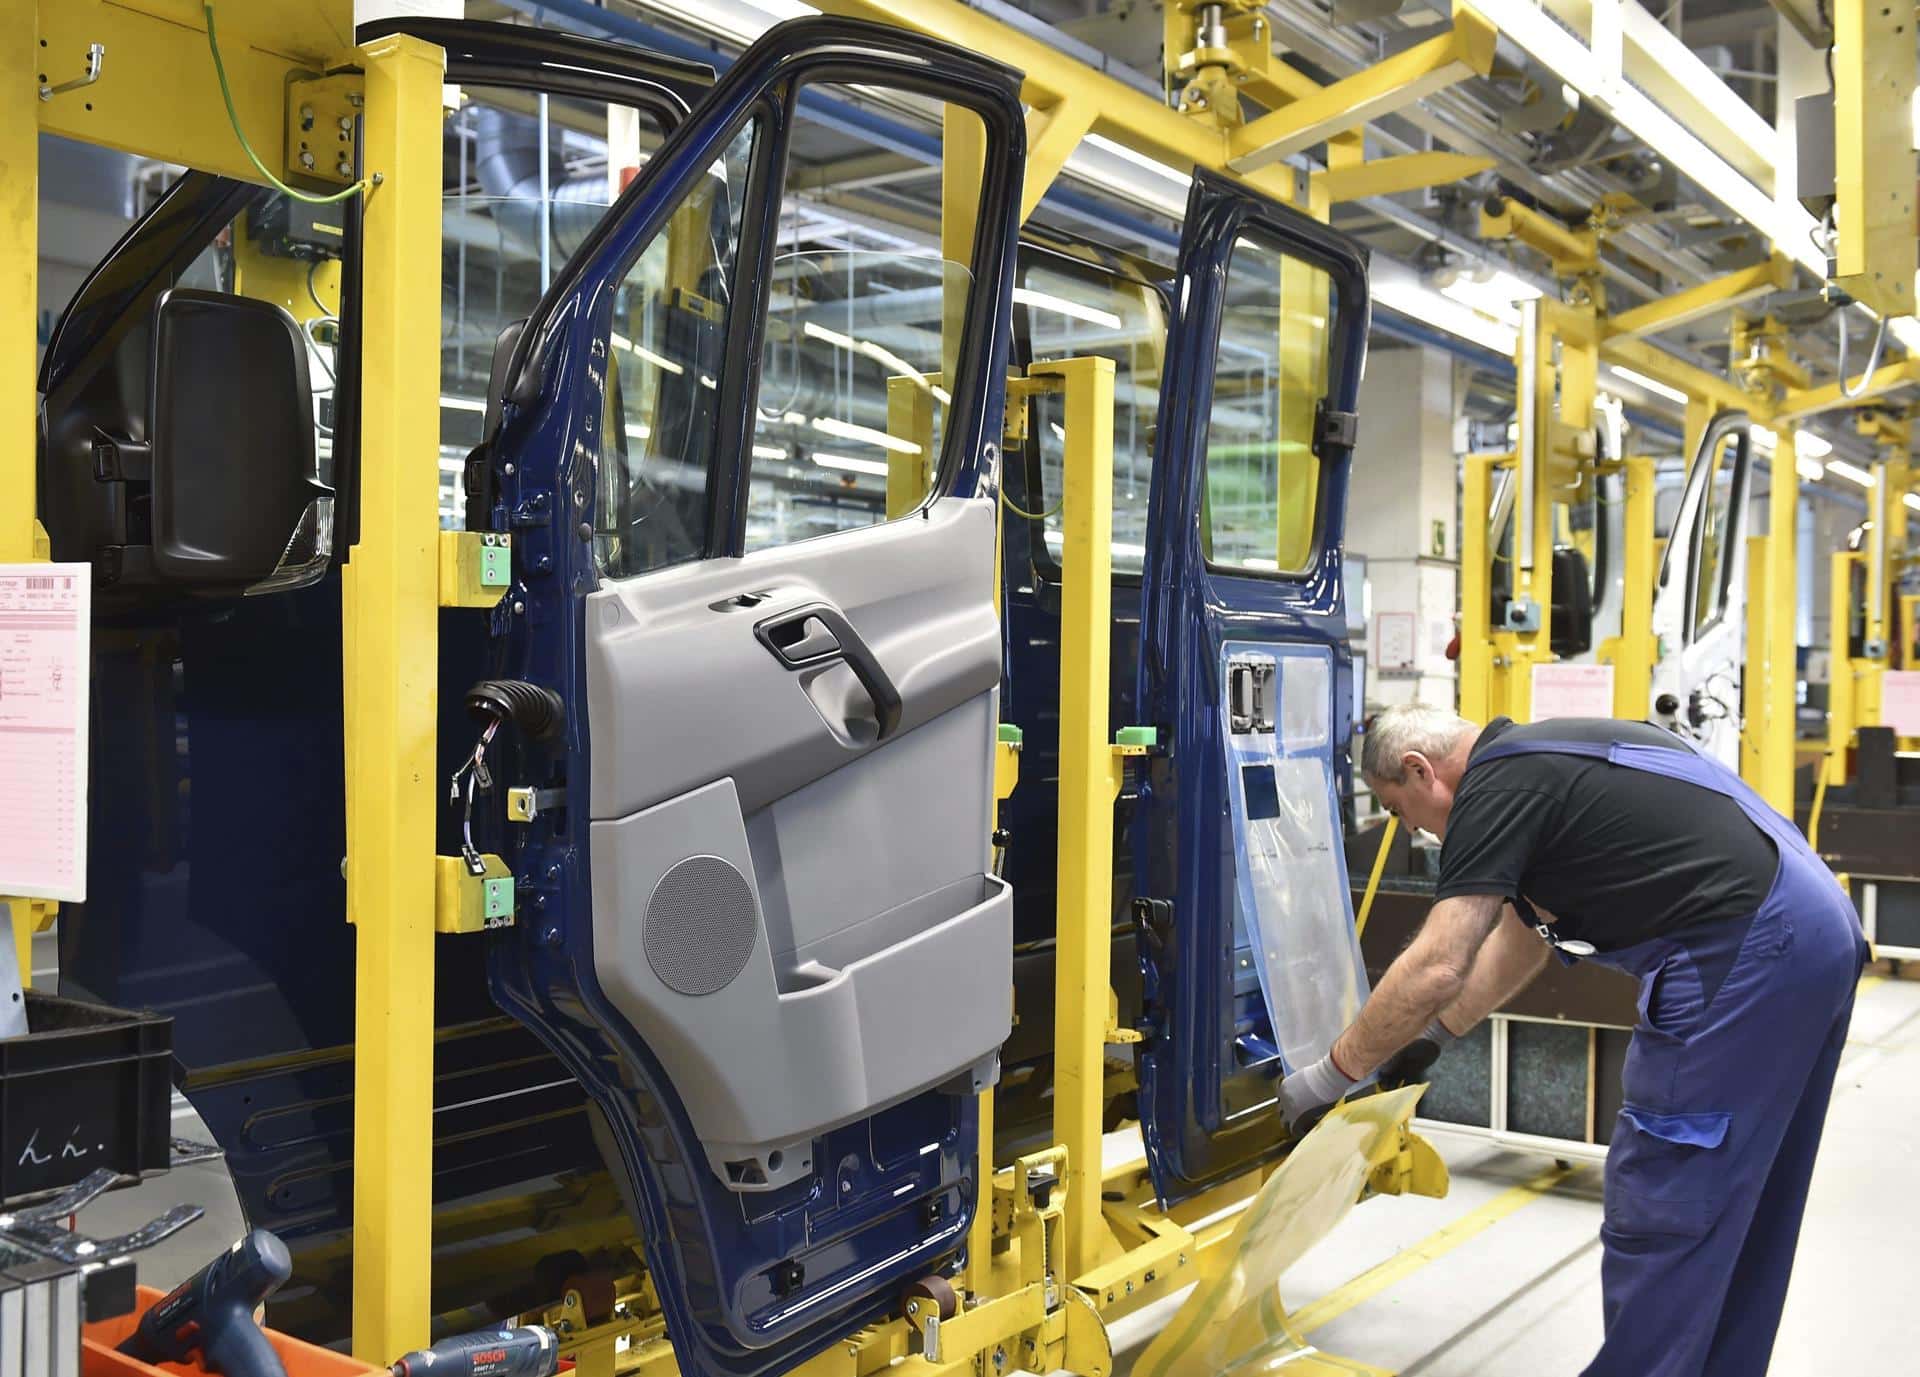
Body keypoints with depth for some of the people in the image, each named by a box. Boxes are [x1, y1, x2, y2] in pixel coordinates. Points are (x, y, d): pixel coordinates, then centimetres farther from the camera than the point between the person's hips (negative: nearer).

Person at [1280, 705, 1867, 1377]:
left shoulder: (1497, 785, -9)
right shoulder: (1544, 756, 20)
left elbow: (1436, 966, -16)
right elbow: (1522, 934, 30)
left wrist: (1331, 1074, -5)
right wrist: (1432, 1032, 32)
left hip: (1743, 956, -10)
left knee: (1659, 1208, -2)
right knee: (1735, 1207, 20)